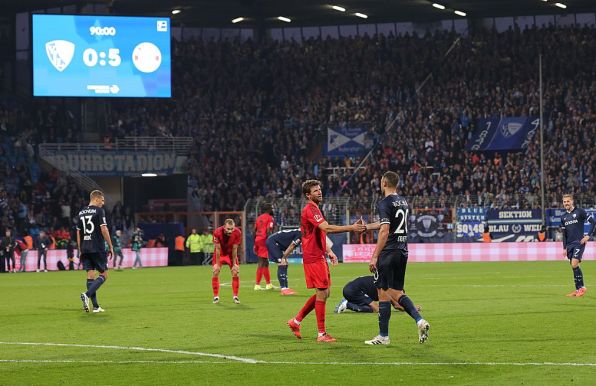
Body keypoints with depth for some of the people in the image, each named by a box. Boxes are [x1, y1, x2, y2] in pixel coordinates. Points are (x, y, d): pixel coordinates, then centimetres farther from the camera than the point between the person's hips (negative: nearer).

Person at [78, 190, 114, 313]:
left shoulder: (81, 213, 14)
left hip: (85, 249, 6)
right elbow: (104, 230, -11)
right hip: (97, 248, -6)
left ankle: (95, 306, 4)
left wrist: (80, 250, 20)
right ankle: (87, 295, -18)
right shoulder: (99, 211, -6)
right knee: (103, 275, 2)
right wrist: (111, 247, -5)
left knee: (90, 276, 6)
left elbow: (78, 233, 15)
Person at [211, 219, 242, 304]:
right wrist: (217, 264, -18)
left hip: (231, 253, 1)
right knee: (215, 273, -9)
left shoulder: (237, 233, -29)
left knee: (235, 273, -7)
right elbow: (218, 249, -23)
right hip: (220, 253, -1)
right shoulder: (217, 232, -33)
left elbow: (234, 249, -19)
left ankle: (235, 296, 4)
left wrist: (234, 264, -14)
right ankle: (216, 296, 3)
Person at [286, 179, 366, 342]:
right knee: (322, 293, -8)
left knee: (323, 293, 13)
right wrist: (351, 228, -30)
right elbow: (327, 228, -27)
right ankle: (321, 334, -3)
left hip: (319, 257, 10)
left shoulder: (315, 209, 19)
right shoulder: (310, 210, -15)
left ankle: (296, 321, 19)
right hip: (314, 258, -10)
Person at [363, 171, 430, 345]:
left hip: (389, 251, -8)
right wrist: (366, 226, 37)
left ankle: (383, 336, 3)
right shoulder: (403, 202, 14)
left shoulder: (385, 203, -12)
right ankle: (419, 320, -4)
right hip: (403, 251, 8)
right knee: (396, 292, 15)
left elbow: (385, 231, -20)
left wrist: (374, 256, -20)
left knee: (383, 292, 0)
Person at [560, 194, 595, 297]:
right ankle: (578, 290, 10)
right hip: (570, 244, 6)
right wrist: (564, 248, 13)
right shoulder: (563, 217, 14)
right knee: (573, 266, 4)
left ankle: (581, 287, -7)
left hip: (579, 242, -6)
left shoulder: (580, 212, -4)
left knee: (574, 265, -17)